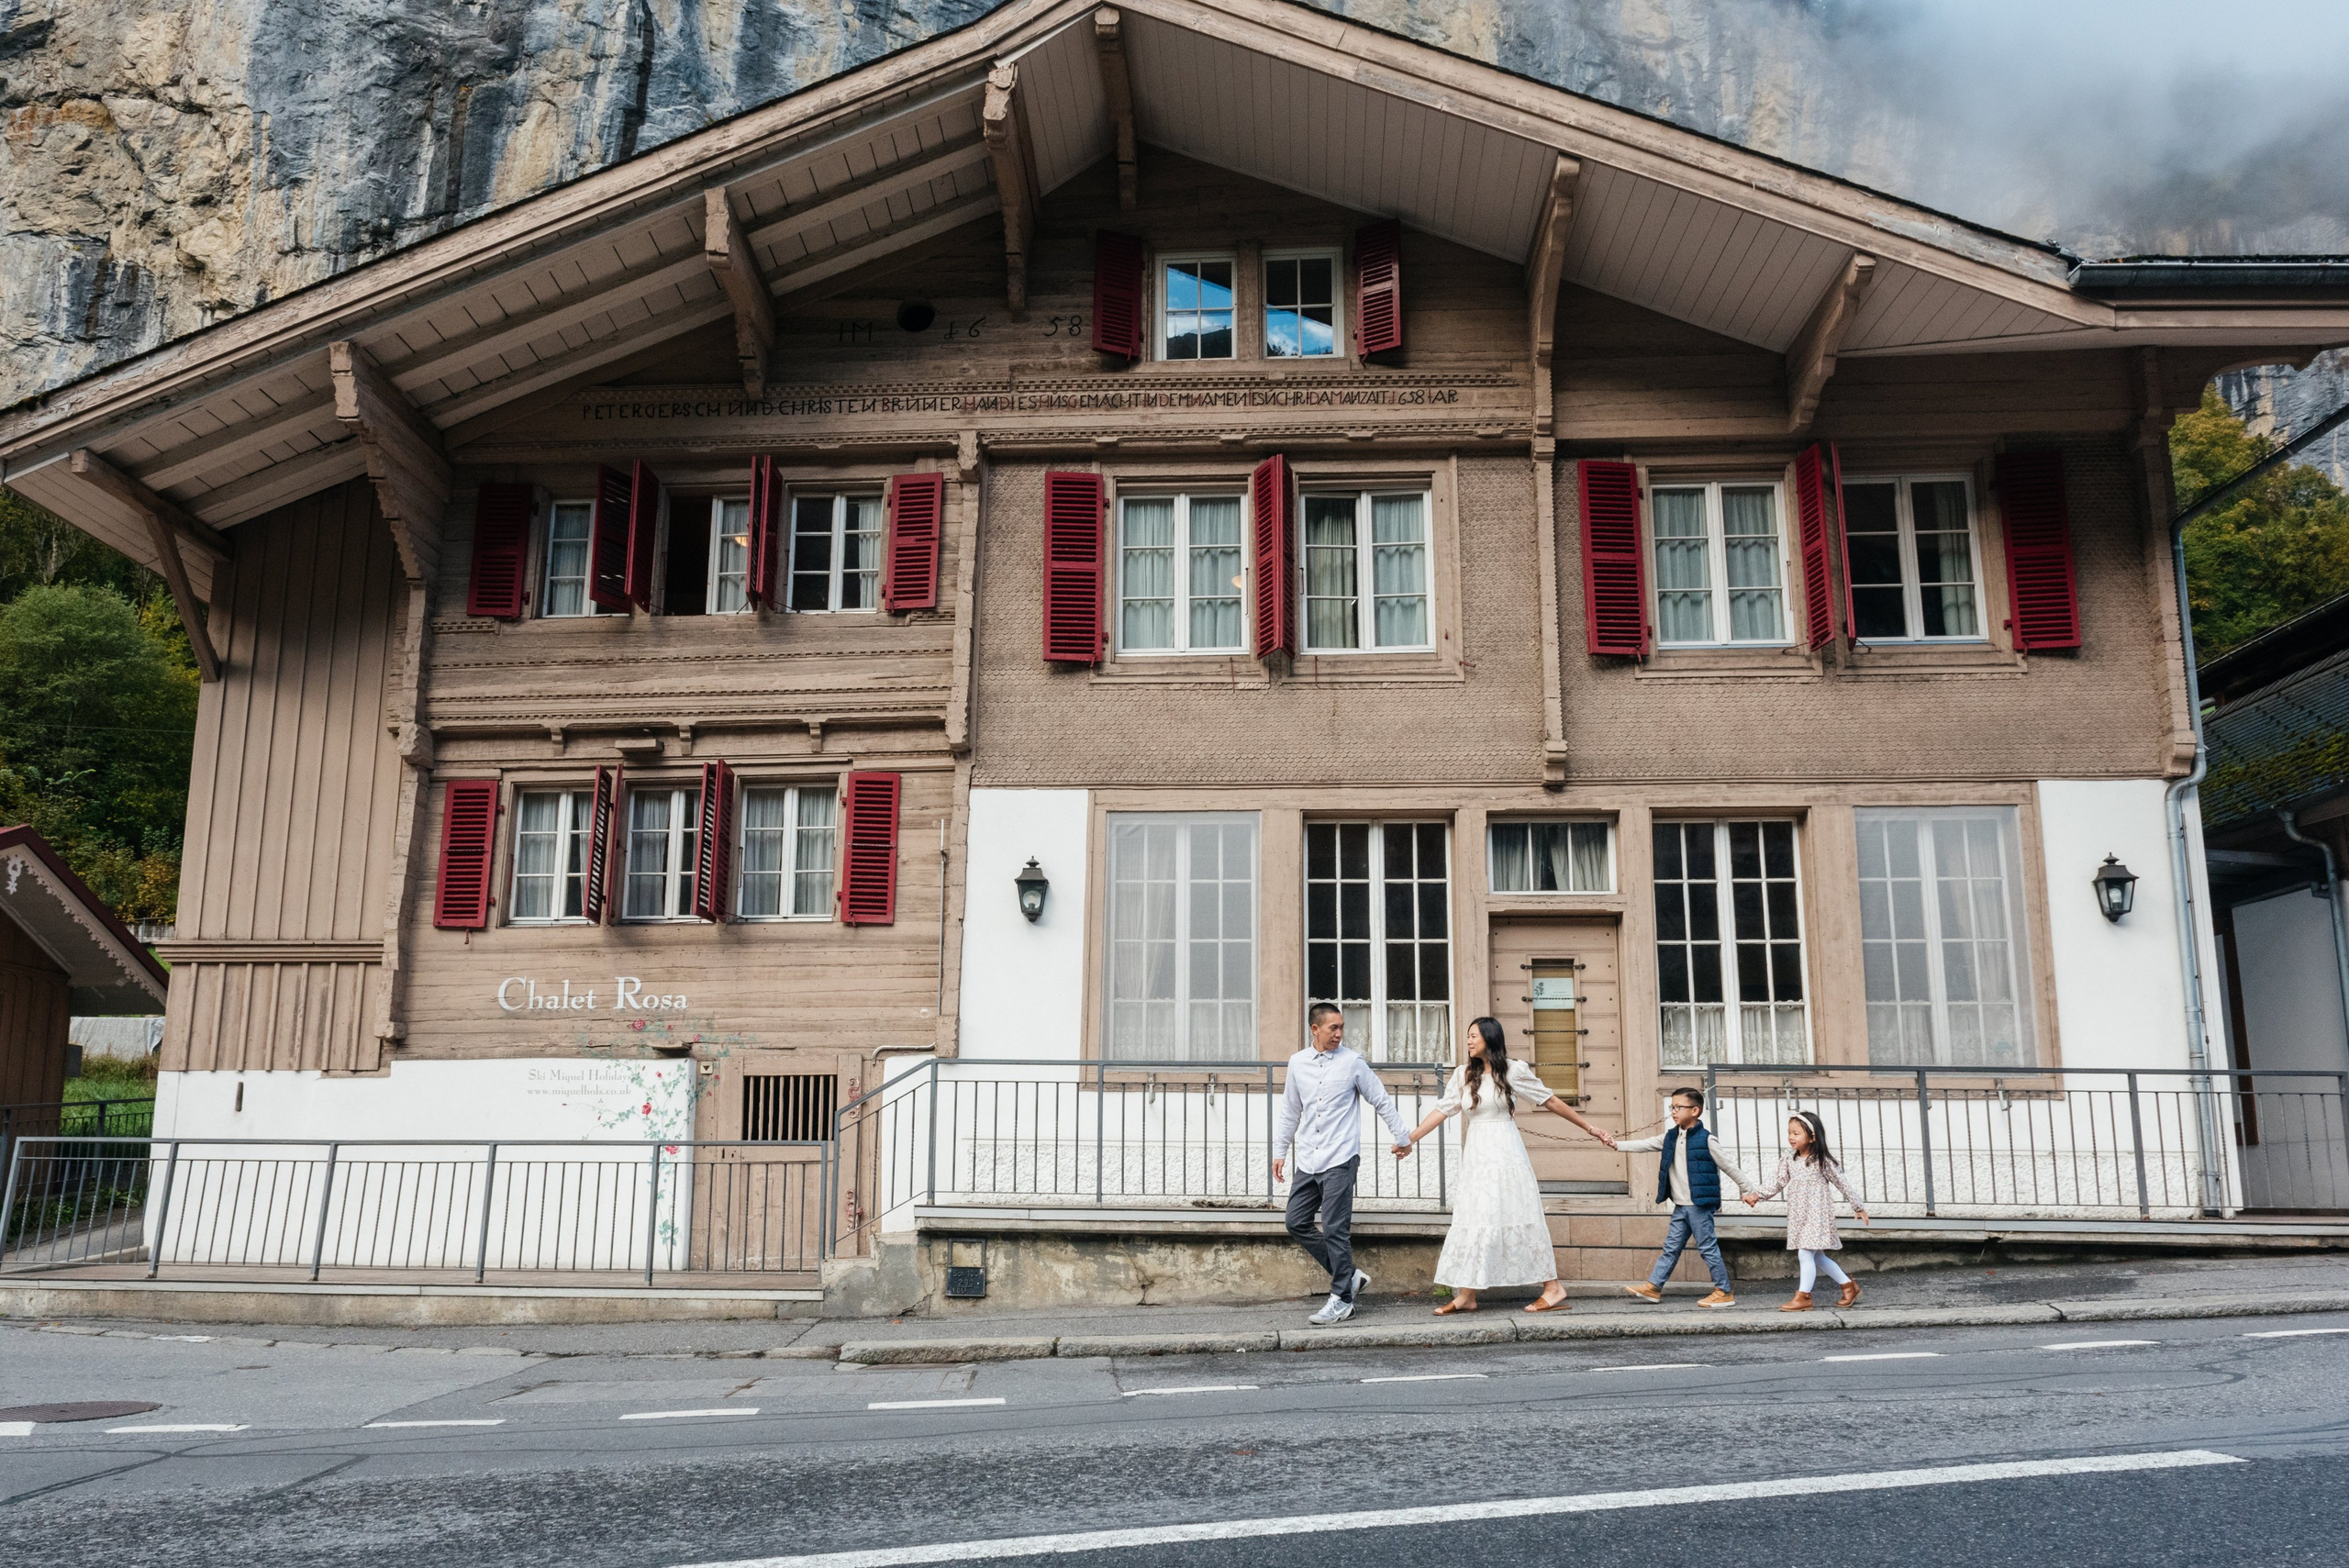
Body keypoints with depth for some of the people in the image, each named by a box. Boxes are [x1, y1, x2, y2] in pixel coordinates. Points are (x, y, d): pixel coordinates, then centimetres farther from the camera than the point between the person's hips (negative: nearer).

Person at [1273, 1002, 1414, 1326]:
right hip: (1308, 1162, 5)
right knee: (1297, 1222, 4)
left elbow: (1382, 1102, 6)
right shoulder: (1297, 1063, 8)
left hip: (1340, 1160, -5)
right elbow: (1289, 1111, 18)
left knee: (1335, 1229, -7)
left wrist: (1403, 1137, 10)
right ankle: (1349, 1275, 17)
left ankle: (1341, 1299, 3)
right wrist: (1280, 1151, 18)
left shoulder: (1353, 1063, -2)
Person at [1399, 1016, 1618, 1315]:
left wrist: (1589, 1128, 4)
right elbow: (1441, 1111, 4)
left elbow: (1551, 1101, 1)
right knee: (1471, 1220, 3)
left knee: (1518, 1216, -3)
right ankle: (1466, 1295, 6)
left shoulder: (1513, 1071, -5)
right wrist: (1409, 1140, -3)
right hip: (1476, 1155, 4)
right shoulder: (1463, 1075, 5)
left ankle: (1553, 1287, 6)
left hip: (1505, 1153, -4)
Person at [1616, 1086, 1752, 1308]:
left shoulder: (1705, 1139, -10)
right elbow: (1645, 1145, 7)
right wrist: (1617, 1144, -5)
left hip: (1700, 1205, -7)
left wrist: (1748, 1190, 0)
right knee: (1671, 1247, 11)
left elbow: (1729, 1167, -4)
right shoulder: (1671, 1137, 9)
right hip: (1681, 1206, 7)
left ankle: (1724, 1292, 8)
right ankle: (1653, 1287, 14)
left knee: (1707, 1247, -2)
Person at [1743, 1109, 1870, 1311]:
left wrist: (1858, 1206, 2)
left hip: (1815, 1215, -6)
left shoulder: (1822, 1161, -10)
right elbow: (1778, 1182, 5)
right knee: (1816, 1256, 13)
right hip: (1798, 1216, 6)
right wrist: (1758, 1194, -8)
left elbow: (1842, 1183, -3)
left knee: (1806, 1254, -11)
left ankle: (1803, 1297, -5)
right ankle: (1848, 1285, 28)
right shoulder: (1789, 1161, 6)